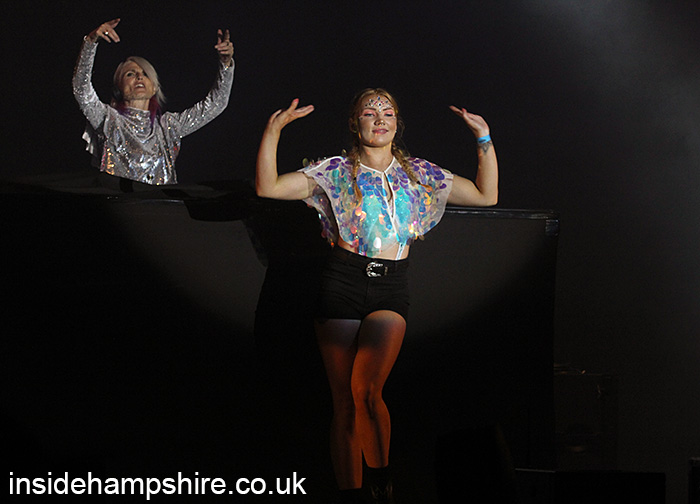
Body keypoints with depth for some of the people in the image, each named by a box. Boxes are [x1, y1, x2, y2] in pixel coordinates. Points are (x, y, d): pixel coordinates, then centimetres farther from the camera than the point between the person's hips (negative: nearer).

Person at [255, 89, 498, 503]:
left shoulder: (418, 173, 14)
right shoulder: (336, 172, 7)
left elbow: (486, 195, 17)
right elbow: (268, 188, -2)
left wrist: (484, 138, 10)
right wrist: (273, 131, -10)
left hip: (391, 289, 0)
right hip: (343, 285, 0)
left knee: (366, 388, -23)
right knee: (344, 402, -1)